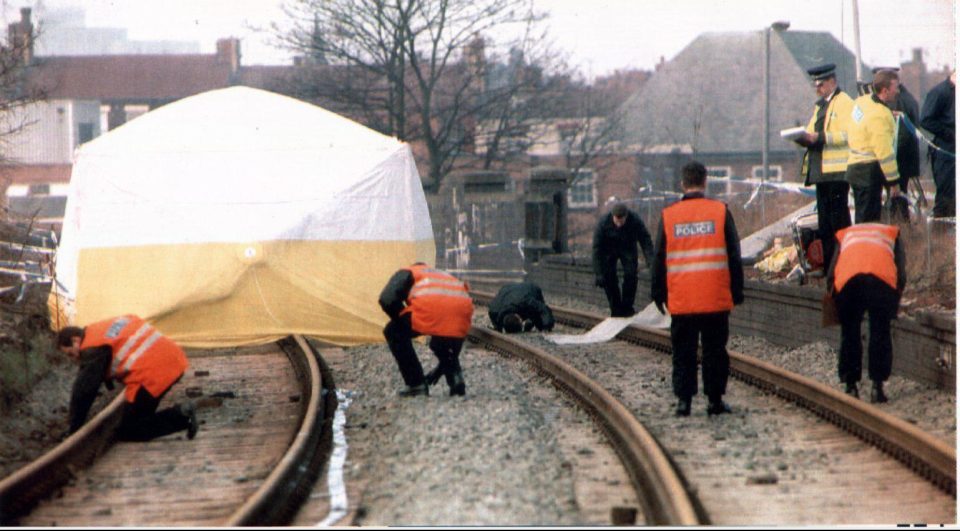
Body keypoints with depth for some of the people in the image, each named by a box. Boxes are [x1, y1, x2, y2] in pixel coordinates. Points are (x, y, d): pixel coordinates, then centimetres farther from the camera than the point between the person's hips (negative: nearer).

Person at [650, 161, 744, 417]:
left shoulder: (668, 216, 2)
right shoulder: (720, 211, -1)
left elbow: (659, 259, 6)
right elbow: (734, 256, 2)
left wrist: (658, 294, 15)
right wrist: (737, 291, 10)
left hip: (680, 300, 1)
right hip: (716, 299, -1)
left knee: (683, 352, 8)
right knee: (715, 350, 7)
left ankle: (683, 399, 4)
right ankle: (715, 399, 8)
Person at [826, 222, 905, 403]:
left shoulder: (845, 235, 36)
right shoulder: (891, 234, 33)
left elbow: (830, 275, 21)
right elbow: (901, 275, 18)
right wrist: (895, 303, 27)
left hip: (848, 279, 1)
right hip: (883, 278, -1)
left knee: (849, 335, 13)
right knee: (880, 334, 9)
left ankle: (851, 387, 12)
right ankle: (877, 386, 5)